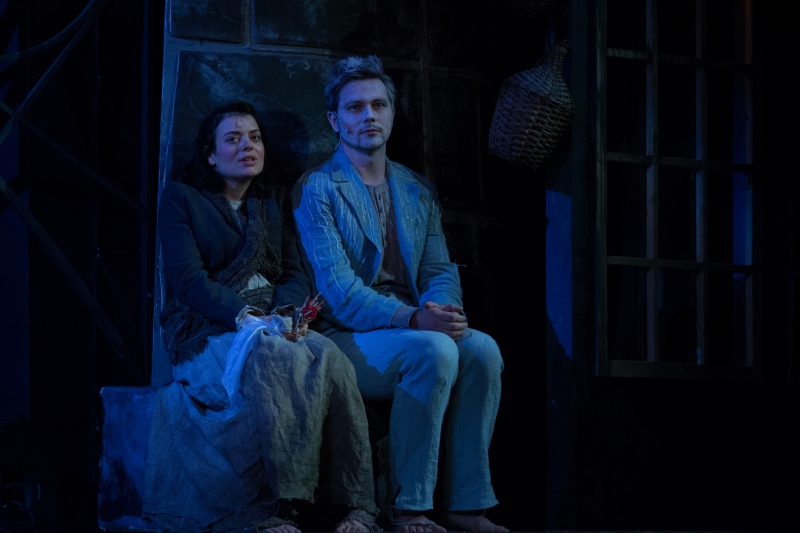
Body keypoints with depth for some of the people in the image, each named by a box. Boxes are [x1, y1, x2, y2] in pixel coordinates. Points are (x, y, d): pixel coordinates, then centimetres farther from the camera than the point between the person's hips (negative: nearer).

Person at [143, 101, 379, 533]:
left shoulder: (274, 202, 24)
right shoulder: (181, 198, 8)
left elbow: (294, 273, 14)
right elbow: (188, 280, -5)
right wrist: (247, 318, -21)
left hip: (271, 327, 4)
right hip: (206, 333, -4)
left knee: (329, 357, -31)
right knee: (271, 359, -38)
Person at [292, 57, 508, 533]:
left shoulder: (418, 191, 19)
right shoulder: (317, 190, -2)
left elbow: (440, 270, 12)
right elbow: (338, 288, -14)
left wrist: (443, 310, -14)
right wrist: (414, 320, -27)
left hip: (412, 329, 5)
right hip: (347, 337, -5)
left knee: (482, 348, -25)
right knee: (434, 350, -33)